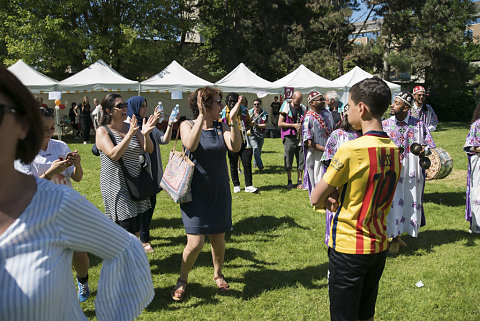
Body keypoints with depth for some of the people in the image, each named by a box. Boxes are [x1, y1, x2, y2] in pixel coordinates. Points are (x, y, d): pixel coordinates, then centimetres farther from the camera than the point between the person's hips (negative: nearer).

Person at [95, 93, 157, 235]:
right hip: (115, 185, -5)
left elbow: (149, 149, 1)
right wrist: (129, 135, -28)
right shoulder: (102, 131, -6)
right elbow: (114, 155, -21)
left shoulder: (132, 127, 8)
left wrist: (145, 134, -19)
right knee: (128, 228, -11)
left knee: (136, 228, 9)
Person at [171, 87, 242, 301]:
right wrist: (201, 116, -31)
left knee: (218, 238, 13)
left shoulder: (222, 126, 1)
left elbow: (235, 147, -16)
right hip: (195, 193, -3)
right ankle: (182, 280, 19)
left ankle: (218, 274, 40)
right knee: (195, 243, -8)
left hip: (219, 192, 4)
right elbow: (191, 145, -28)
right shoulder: (187, 125, -6)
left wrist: (233, 119, -23)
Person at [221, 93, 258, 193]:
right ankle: (236, 185, 21)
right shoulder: (224, 113, 0)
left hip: (243, 142, 1)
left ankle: (248, 185, 4)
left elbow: (249, 123, 15)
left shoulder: (244, 111, 3)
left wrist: (246, 128, -5)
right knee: (233, 165, 8)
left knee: (247, 163, -3)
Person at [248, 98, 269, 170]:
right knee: (255, 148, -20)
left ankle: (255, 163, 33)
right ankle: (260, 164, -16)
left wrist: (256, 124, -16)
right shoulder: (250, 113, 3)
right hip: (252, 134, -1)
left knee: (259, 150, 11)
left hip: (261, 135, 2)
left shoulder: (264, 113, -1)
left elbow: (265, 125, -7)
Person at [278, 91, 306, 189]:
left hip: (300, 138, 3)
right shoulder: (286, 107, -1)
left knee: (301, 160, 2)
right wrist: (293, 125, -12)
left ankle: (299, 181, 12)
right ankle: (289, 181, 16)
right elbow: (280, 123, -5)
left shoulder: (303, 108, 12)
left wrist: (302, 126, 0)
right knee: (288, 161, 3)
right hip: (289, 138, -3)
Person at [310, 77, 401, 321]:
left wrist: (329, 198, 4)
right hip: (379, 245, 7)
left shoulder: (351, 150, -22)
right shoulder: (394, 150, 0)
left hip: (348, 248, -7)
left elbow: (315, 198, -15)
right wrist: (337, 196, -3)